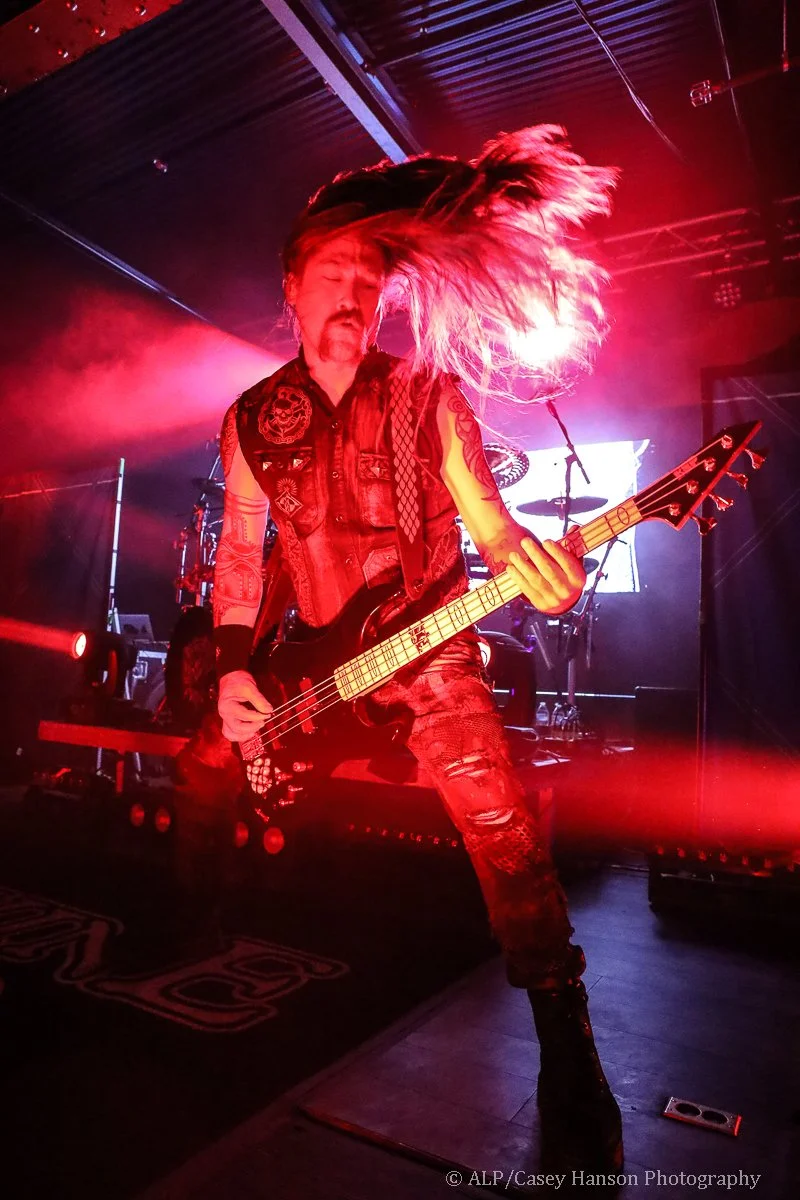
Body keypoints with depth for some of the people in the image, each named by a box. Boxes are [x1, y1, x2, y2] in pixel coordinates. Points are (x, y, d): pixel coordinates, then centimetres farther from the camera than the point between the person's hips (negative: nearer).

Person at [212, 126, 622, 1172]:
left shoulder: (429, 392, -2)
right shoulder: (254, 418, 4)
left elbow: (486, 518, -4)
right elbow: (240, 549, 8)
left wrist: (531, 562, -27)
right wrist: (235, 670, 1)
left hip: (429, 653, -2)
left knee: (505, 827, -15)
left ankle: (567, 1056, 2)